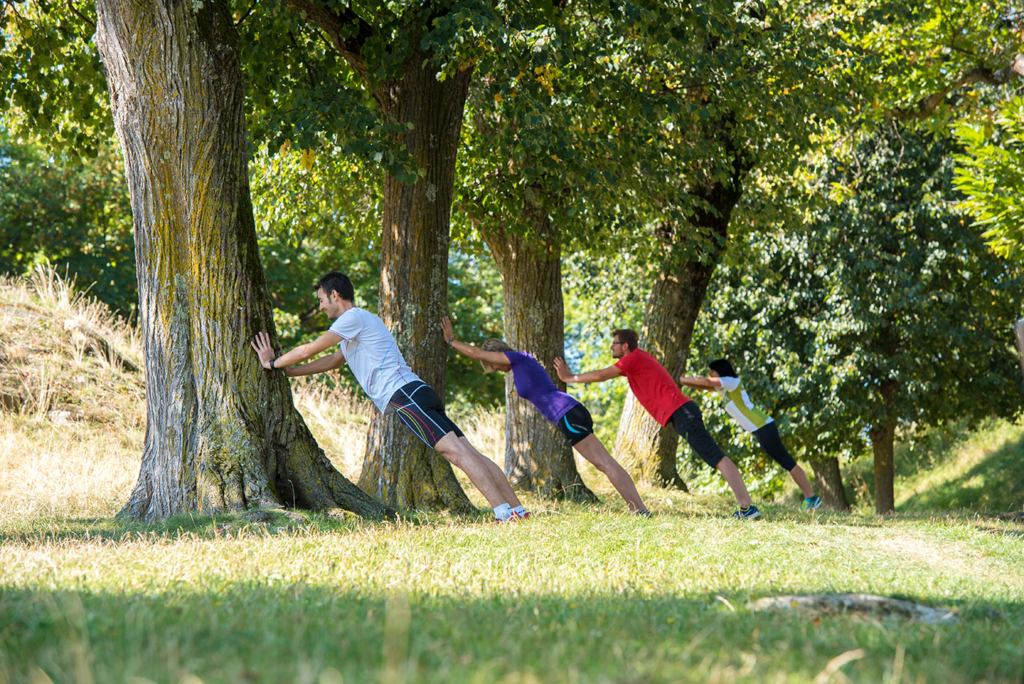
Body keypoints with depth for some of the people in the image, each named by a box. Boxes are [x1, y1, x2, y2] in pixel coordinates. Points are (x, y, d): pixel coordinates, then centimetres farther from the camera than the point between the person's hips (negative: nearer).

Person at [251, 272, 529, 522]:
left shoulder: (354, 318, 0)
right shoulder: (354, 327, 32)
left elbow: (308, 350, 0)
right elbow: (331, 362, 43)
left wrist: (272, 363, 15)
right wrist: (285, 371, 41)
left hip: (405, 395, -10)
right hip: (415, 395, 10)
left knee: (455, 450, -20)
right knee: (466, 452, -1)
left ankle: (504, 510, -32)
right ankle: (516, 509, -10)